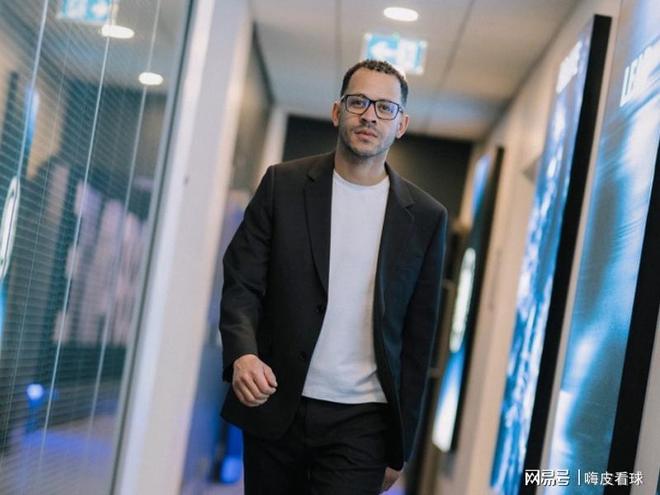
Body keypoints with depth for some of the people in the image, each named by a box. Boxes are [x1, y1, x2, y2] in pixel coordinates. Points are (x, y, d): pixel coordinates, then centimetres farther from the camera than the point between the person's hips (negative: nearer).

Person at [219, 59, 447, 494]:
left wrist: (399, 448, 6)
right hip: (275, 409, 1)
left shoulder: (425, 217, 2)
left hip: (362, 424, 0)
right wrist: (242, 354, -21)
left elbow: (418, 339, 5)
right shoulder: (284, 185, 2)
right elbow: (242, 285, -1)